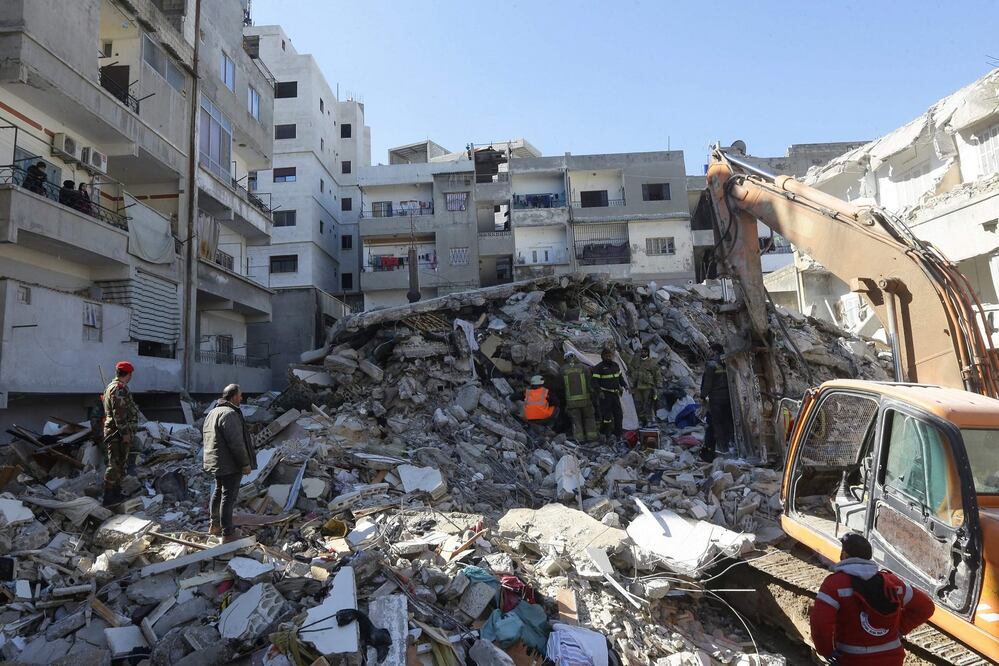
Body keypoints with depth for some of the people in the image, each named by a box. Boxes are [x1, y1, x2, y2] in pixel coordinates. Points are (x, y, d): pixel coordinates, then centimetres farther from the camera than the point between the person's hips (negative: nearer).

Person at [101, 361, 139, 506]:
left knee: (121, 463, 16)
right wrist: (125, 432, -21)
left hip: (119, 433, 11)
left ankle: (116, 493, 24)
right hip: (118, 433, -11)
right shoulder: (118, 388, -17)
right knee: (115, 464, -7)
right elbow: (119, 413, -22)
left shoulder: (113, 386, 18)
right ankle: (109, 497, -5)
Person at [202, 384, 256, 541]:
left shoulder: (213, 412, 14)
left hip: (215, 462, 10)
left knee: (218, 492, 22)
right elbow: (236, 442, -24)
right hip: (230, 464, -10)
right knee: (229, 496, -5)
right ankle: (227, 533, 0)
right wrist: (245, 463, -18)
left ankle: (214, 525, 35)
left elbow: (207, 437, 21)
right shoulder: (229, 414, -21)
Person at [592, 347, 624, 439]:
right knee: (606, 415, -7)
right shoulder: (599, 367, -8)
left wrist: (622, 386, 12)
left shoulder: (616, 366, 13)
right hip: (605, 394, -7)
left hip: (615, 393, 7)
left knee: (619, 415, 10)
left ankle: (617, 434, 20)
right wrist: (599, 391, -23)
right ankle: (604, 434, 4)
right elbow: (595, 381, -11)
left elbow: (620, 377, 27)